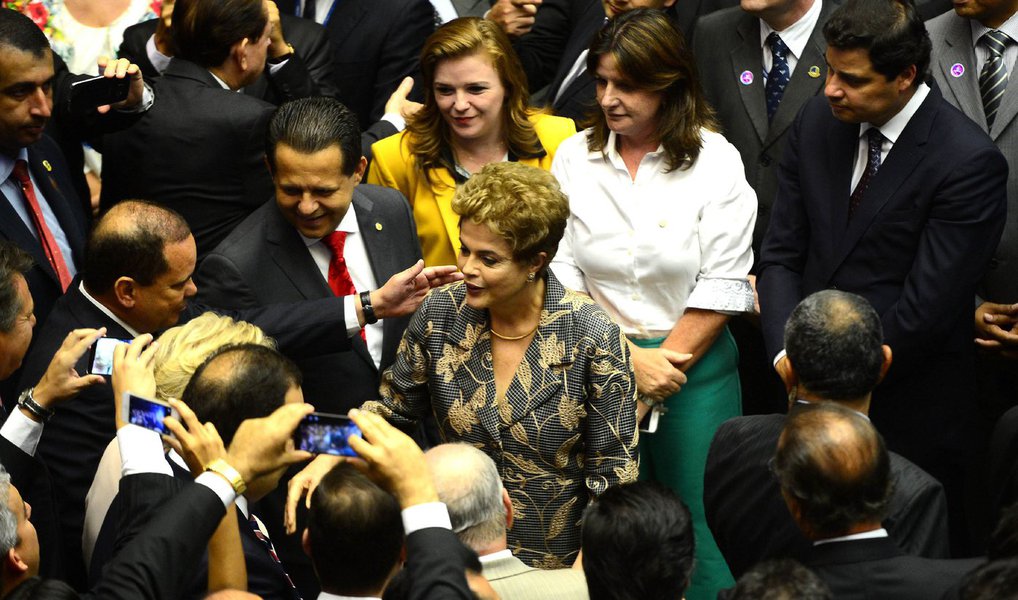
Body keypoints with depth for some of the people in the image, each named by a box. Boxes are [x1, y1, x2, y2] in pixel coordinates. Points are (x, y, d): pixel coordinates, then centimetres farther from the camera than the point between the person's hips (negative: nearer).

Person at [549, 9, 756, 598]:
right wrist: (629, 359, -11)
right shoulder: (574, 157, 2)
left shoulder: (716, 162, -6)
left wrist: (664, 363, -11)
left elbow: (722, 288, -8)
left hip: (693, 364, -2)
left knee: (698, 523, 0)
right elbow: (562, 274, -2)